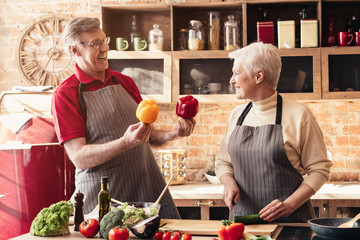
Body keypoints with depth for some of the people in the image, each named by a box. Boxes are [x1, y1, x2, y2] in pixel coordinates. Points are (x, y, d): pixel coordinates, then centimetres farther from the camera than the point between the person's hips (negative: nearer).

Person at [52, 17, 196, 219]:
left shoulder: (125, 82, 14)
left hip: (150, 187, 5)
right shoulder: (66, 94, -5)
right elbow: (79, 157, -14)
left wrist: (172, 134, 0)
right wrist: (126, 142, -27)